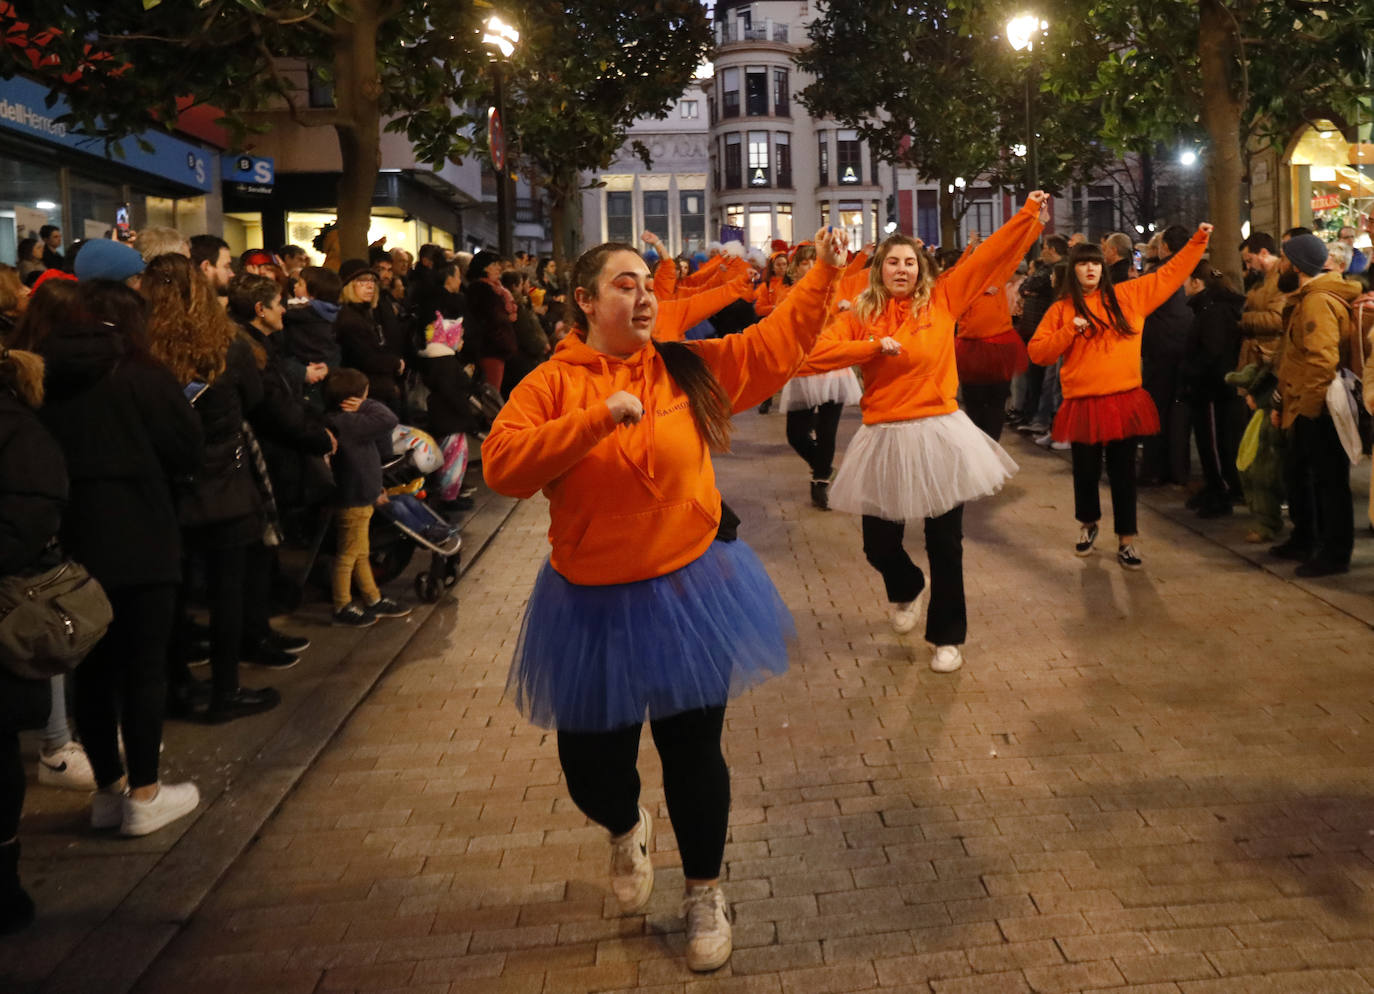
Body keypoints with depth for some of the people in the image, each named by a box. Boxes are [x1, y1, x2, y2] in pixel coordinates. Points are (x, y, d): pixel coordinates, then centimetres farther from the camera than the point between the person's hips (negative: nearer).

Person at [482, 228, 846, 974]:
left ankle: (704, 893, 32)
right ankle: (627, 830, 49)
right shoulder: (551, 384, -6)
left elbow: (776, 344, 1)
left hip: (690, 590, 1)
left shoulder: (686, 368, 1)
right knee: (592, 762, 10)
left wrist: (822, 273, -8)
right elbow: (501, 465, -21)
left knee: (693, 750, 8)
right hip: (593, 605, 0)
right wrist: (599, 417, -27)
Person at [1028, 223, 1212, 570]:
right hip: (1083, 404, -1)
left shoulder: (1128, 295, 6)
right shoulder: (1062, 309, 2)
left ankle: (1125, 540, 14)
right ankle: (1088, 524, 37)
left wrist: (1198, 241, 7)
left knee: (1123, 471, 5)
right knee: (1086, 471, 11)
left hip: (1124, 400, 1)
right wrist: (1069, 331, -13)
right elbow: (1038, 352, -2)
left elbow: (1169, 274, 11)